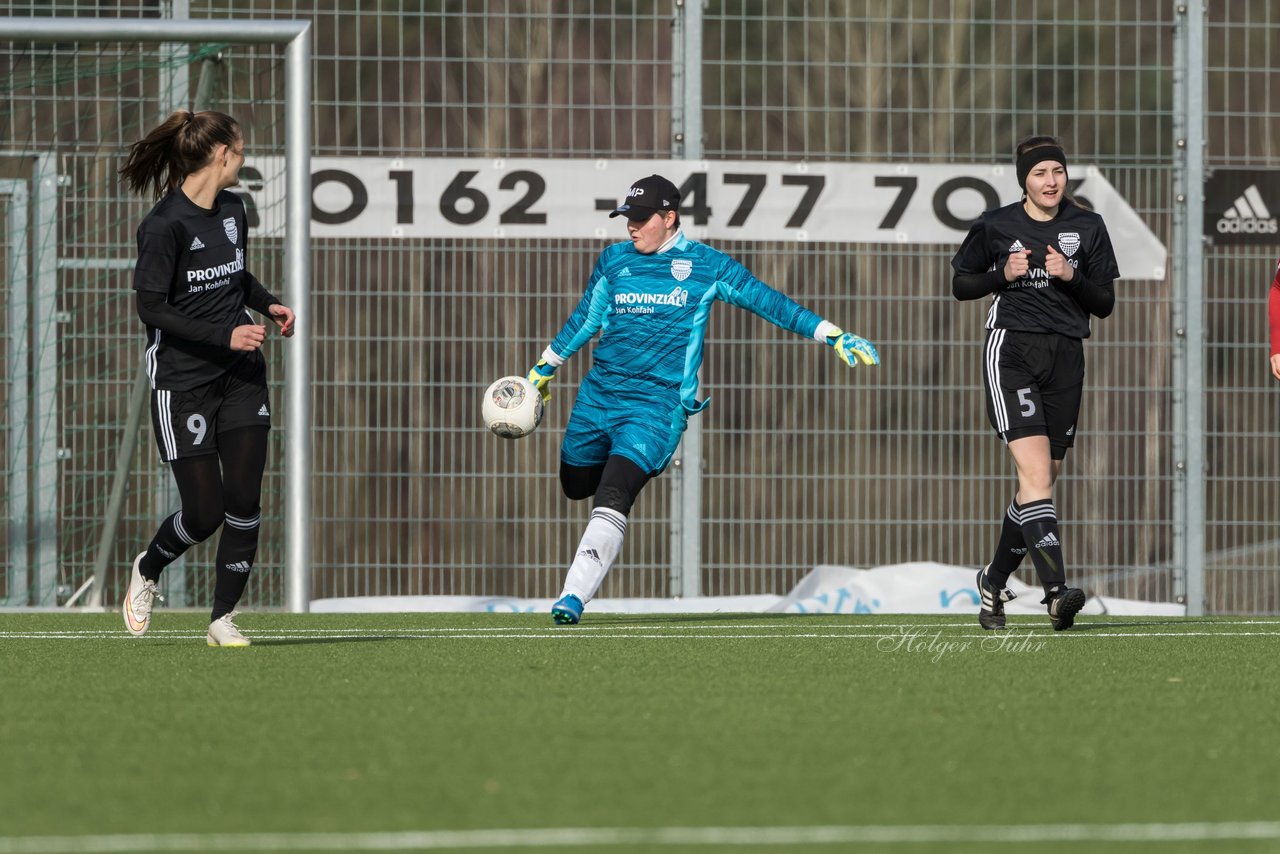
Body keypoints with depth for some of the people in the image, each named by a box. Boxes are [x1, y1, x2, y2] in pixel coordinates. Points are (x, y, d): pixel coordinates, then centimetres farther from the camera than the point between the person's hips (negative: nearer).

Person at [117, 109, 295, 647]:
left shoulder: (233, 210, 8)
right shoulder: (164, 225, -15)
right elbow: (152, 308, -16)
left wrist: (268, 304, 7)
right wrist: (225, 335, -21)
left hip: (240, 378, 6)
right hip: (182, 380, -6)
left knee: (243, 501, -5)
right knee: (205, 511, -3)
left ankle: (224, 618, 7)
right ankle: (147, 571, 28)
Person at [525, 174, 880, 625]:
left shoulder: (705, 265, -1)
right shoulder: (613, 260, 9)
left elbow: (766, 300, 1)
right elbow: (585, 318, 22)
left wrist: (833, 336, -4)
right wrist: (544, 369, 27)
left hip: (658, 403, -5)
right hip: (599, 394, 5)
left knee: (611, 498, -20)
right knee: (575, 486, 13)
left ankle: (574, 596, -22)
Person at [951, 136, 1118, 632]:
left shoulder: (1087, 228, 7)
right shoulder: (995, 226, 2)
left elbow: (1105, 304, 9)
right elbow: (961, 285, 13)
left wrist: (1072, 277, -10)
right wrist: (1003, 275, -6)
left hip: (1065, 357, 4)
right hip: (1010, 349, -4)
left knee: (1043, 480, 7)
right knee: (1036, 471, -19)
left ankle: (995, 580, 28)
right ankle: (1056, 592, -29)